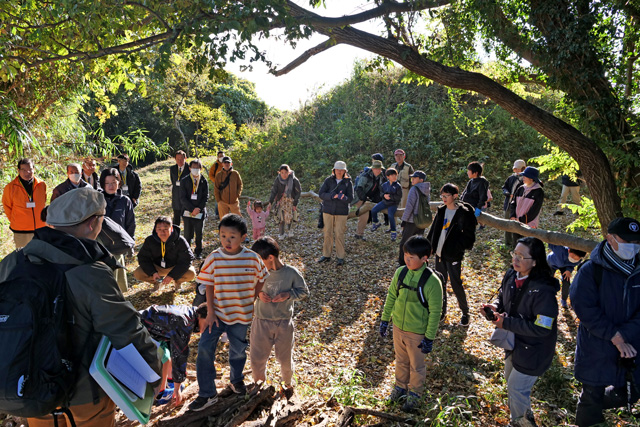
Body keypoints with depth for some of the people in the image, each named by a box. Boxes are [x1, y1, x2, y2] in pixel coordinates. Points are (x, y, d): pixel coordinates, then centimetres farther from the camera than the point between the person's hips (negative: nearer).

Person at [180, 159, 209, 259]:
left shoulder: (204, 181, 4)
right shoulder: (184, 181, 2)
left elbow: (206, 197, 1)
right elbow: (182, 198, -3)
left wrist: (198, 208, -11)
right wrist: (192, 209, -13)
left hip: (200, 212, 1)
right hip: (188, 212, 0)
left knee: (199, 234, 8)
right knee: (187, 234, 2)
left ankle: (198, 253, 22)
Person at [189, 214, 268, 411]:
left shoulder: (253, 258, -13)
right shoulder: (214, 258, -12)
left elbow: (259, 282, 1)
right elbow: (208, 286, -5)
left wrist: (256, 304, 2)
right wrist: (210, 312, -8)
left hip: (241, 314, 0)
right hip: (217, 313, 0)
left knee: (238, 350, 16)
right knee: (204, 348, -7)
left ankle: (237, 379, 46)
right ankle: (207, 394, 9)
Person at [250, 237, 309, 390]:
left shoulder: (292, 273, -14)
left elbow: (304, 291, -2)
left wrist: (288, 294, -19)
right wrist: (258, 293, -14)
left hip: (284, 323, -1)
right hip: (262, 321, 2)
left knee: (285, 357, 16)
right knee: (257, 357, 11)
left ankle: (288, 381, 46)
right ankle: (259, 382, 41)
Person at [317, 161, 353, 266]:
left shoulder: (348, 182, 1)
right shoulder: (328, 180, 3)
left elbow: (350, 198, -6)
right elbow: (321, 193, -7)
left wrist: (344, 197, -27)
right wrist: (332, 196, -21)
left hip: (341, 212, -1)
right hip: (328, 211, 2)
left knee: (339, 234, -3)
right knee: (327, 233, 6)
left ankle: (340, 257, 8)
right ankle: (326, 255, 18)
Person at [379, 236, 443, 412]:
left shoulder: (432, 281, -22)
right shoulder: (400, 272, -9)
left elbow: (435, 312, -15)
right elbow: (391, 297, 4)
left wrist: (429, 338, -12)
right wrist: (385, 319, 7)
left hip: (417, 332, -4)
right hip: (398, 327, 4)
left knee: (417, 366, 17)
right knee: (401, 361, 24)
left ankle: (414, 394, 39)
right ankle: (401, 387, 46)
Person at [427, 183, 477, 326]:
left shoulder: (464, 213, -13)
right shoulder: (441, 211, 6)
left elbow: (469, 235, -11)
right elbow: (433, 230, 13)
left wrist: (460, 248, -20)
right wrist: (429, 246, 12)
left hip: (453, 255, -6)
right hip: (439, 253, 6)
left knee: (456, 285, 2)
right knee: (440, 283, 15)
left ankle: (465, 312, 20)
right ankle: (442, 310, 30)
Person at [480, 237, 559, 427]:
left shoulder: (543, 291, -33)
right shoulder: (511, 275, -10)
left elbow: (541, 329, -30)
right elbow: (503, 298, 8)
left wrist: (506, 322, -29)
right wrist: (494, 307, -14)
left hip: (533, 352, -8)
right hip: (514, 343, 8)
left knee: (516, 389, 8)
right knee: (510, 379, 27)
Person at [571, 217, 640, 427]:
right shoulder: (591, 270, -14)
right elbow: (584, 309, -17)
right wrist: (614, 336, -20)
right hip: (596, 351, -4)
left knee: (622, 396, 19)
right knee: (592, 398, 10)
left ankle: (598, 402, 47)